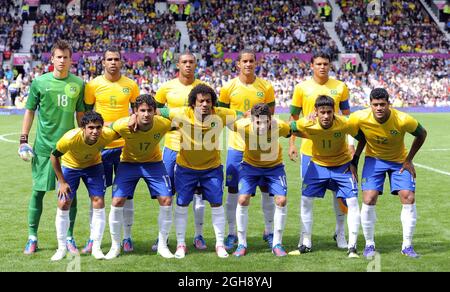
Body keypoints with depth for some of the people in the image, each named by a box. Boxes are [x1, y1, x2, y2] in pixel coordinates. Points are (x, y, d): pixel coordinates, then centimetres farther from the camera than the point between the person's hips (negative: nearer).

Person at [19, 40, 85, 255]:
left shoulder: (78, 84, 4)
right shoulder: (40, 82, 0)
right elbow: (30, 111, 6)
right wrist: (23, 140, 1)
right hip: (43, 146, -1)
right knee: (38, 191, 3)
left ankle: (69, 238, 15)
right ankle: (32, 237, 15)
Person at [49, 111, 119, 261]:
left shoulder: (107, 135, -33)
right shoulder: (70, 138, -38)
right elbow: (54, 156, -19)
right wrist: (62, 181, -17)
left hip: (93, 165, 1)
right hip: (70, 165, -1)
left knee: (99, 203, -8)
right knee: (63, 204, -6)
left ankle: (96, 247, 5)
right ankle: (61, 248, 10)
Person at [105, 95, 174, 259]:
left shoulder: (163, 124, -27)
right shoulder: (122, 125, -30)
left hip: (154, 163, 1)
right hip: (129, 162, -1)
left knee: (166, 200, -10)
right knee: (117, 201, -10)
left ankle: (162, 245, 8)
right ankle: (115, 246, 8)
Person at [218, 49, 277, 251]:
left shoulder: (266, 87, 1)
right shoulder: (228, 88, -1)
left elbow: (270, 116, 8)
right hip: (237, 146, -1)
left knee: (266, 189, 4)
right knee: (233, 189, 1)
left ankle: (269, 232, 17)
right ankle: (231, 233, 12)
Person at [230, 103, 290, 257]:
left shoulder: (279, 126, -31)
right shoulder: (243, 126, -32)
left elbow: (290, 132, -8)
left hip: (274, 166, 0)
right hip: (250, 164, 0)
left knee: (281, 200, -12)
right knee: (243, 199, -13)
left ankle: (277, 244, 5)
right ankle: (241, 244, 3)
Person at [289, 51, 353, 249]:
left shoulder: (340, 87, 4)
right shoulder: (302, 88, 1)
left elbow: (347, 116, 11)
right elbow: (294, 117, 6)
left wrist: (351, 142, 4)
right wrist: (291, 144, 0)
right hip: (309, 147, -1)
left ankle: (340, 232, 18)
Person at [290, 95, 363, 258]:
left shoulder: (344, 124, -28)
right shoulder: (307, 124, -25)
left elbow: (362, 138, -11)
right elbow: (289, 128, -4)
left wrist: (354, 163, -9)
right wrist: (311, 136, -8)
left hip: (342, 165, -2)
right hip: (318, 164, 2)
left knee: (352, 201, -11)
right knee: (306, 200, -1)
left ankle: (352, 246, 0)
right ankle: (306, 244, 13)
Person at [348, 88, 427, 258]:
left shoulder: (403, 120, -28)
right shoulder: (359, 118, -26)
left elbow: (422, 134, -8)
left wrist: (409, 159, -7)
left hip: (399, 160, 0)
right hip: (374, 159, 0)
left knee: (408, 197, -11)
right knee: (369, 199, -13)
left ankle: (407, 246, 3)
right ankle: (369, 244, 5)